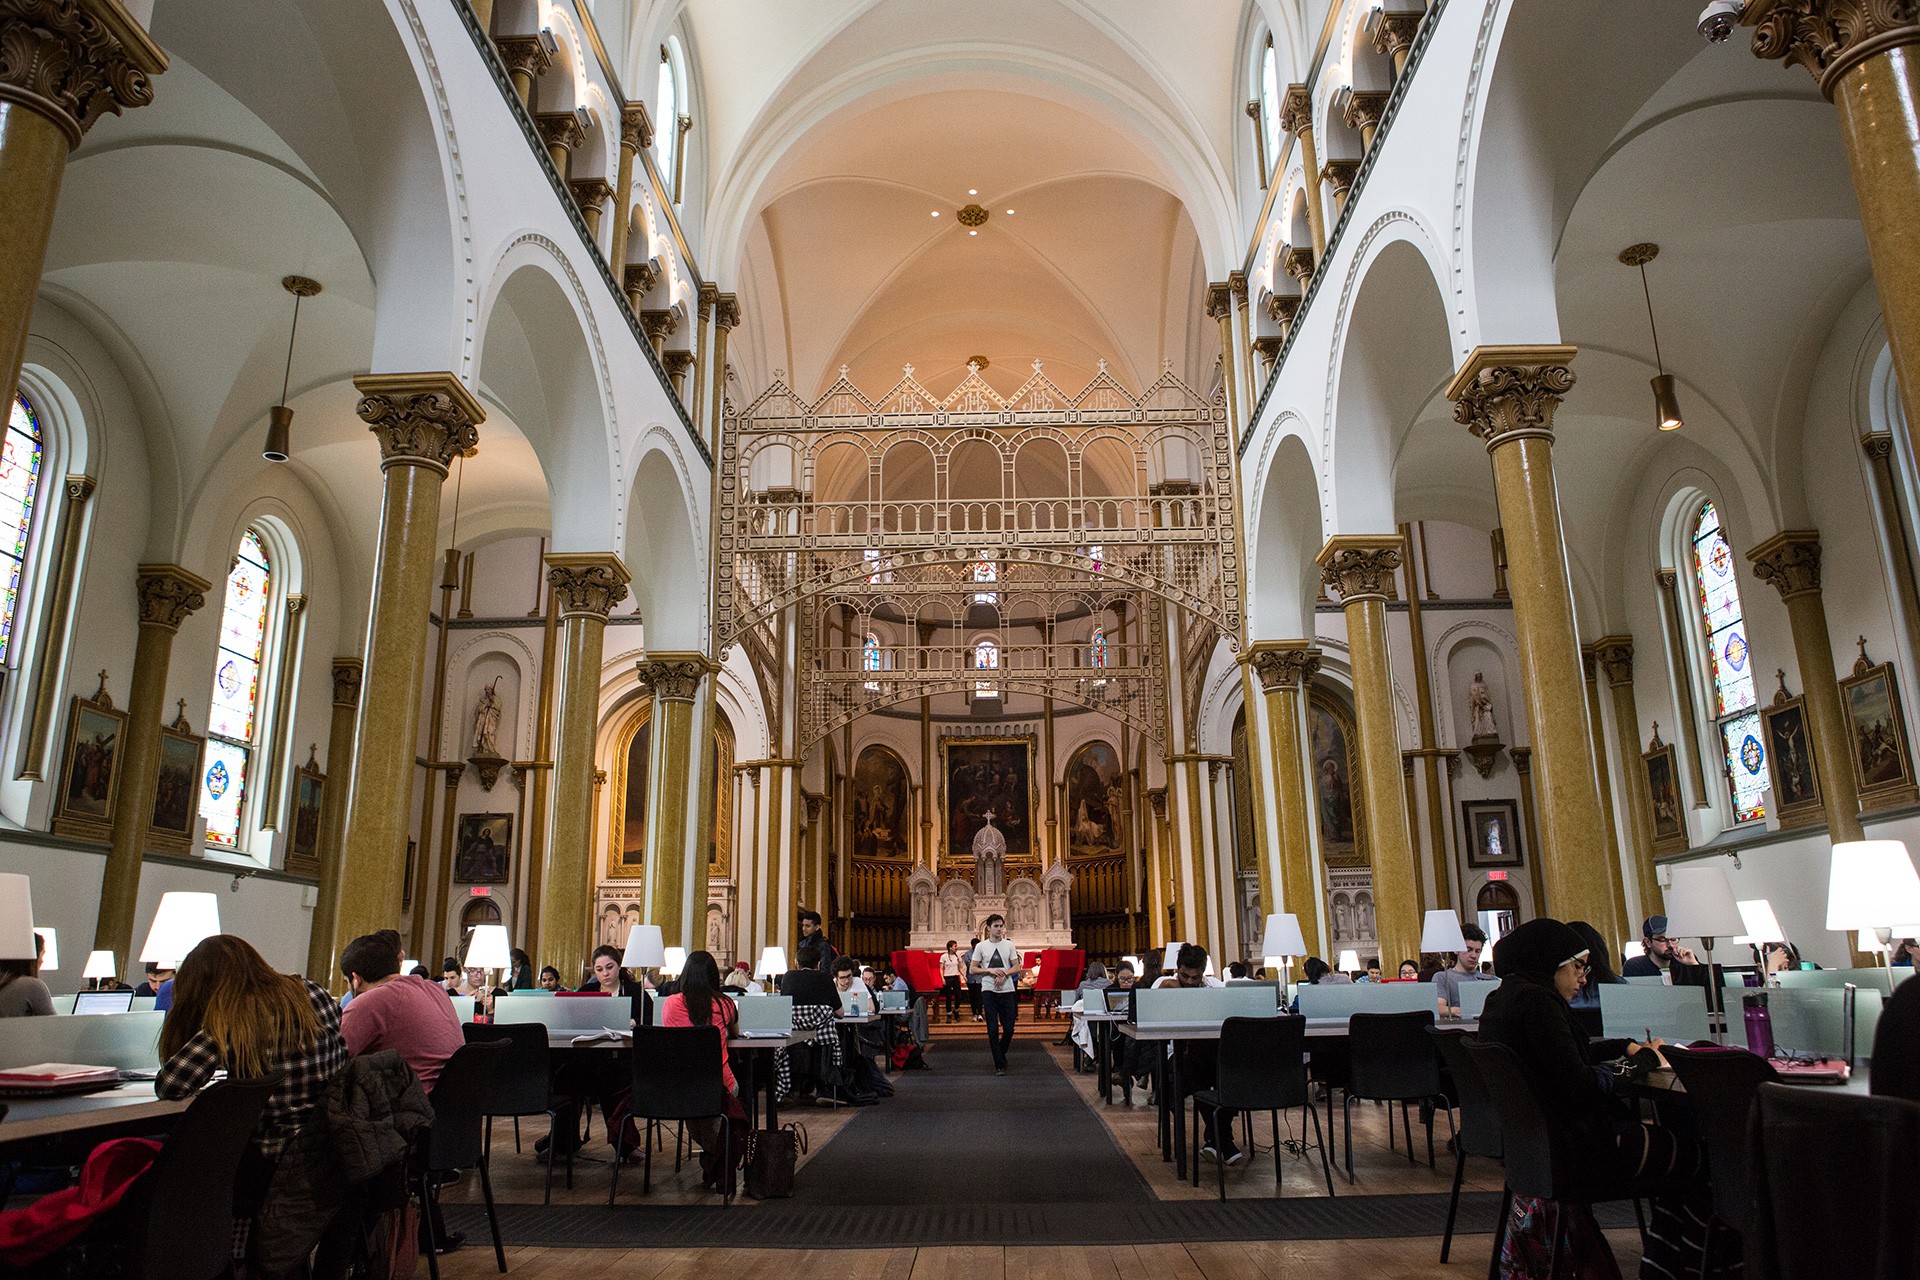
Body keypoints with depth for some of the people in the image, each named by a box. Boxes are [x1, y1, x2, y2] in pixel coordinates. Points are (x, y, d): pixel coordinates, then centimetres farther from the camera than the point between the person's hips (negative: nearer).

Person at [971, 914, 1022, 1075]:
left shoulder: (1009, 945, 5)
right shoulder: (981, 946, 1)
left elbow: (1016, 967, 6)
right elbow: (973, 968, 2)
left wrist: (1004, 974, -13)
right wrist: (990, 971, -13)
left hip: (1007, 990, 2)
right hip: (989, 991, -1)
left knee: (1009, 1028, 3)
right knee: (993, 1029, -2)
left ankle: (1001, 1054, 30)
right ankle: (999, 1065, 6)